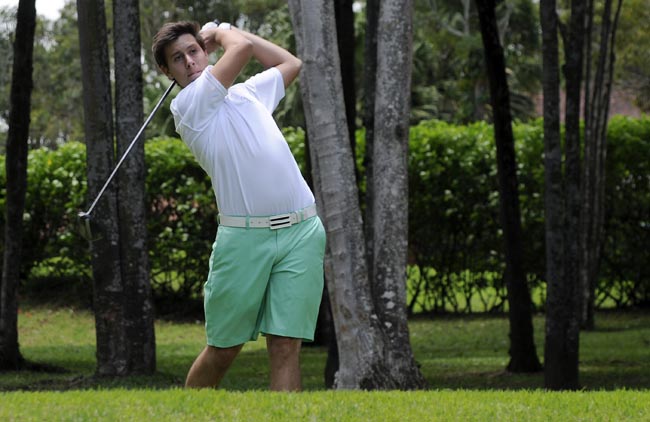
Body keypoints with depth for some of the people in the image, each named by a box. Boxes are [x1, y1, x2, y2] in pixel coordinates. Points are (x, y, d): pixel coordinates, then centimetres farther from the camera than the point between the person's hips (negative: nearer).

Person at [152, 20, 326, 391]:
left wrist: (223, 31, 28)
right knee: (223, 350, 4)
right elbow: (243, 48, -8)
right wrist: (223, 33, 15)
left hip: (301, 231, 4)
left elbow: (291, 63, 34)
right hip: (244, 236, -4)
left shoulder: (248, 92, 20)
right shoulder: (188, 106, 0)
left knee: (286, 346, -6)